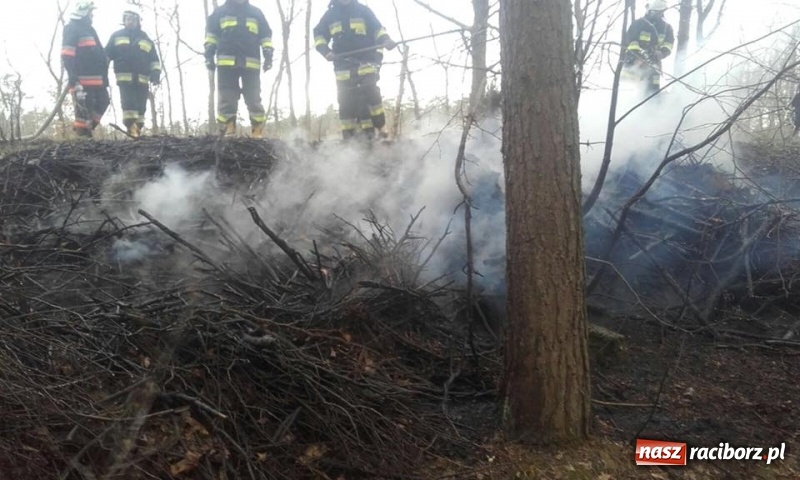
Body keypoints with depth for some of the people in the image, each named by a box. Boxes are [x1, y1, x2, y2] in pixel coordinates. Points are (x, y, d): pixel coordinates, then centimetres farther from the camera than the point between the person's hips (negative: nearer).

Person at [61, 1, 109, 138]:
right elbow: (67, 55, -15)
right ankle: (82, 133, 1)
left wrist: (104, 75, 24)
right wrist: (72, 77, -22)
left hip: (96, 78, 9)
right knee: (83, 107, -6)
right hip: (82, 79, -9)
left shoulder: (89, 29, 22)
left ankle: (87, 126, 18)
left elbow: (97, 53, 27)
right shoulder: (72, 29, -6)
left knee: (103, 101, 12)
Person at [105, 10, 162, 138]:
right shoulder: (116, 36, 14)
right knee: (129, 103, -17)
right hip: (125, 77, -2)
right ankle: (132, 129, -22)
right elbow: (107, 55, 14)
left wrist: (155, 72, 2)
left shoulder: (146, 39, 18)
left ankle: (137, 131, 10)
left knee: (140, 106, 3)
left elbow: (154, 59, 18)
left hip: (142, 79, 3)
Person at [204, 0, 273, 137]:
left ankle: (258, 134, 4)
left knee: (254, 100, -1)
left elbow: (266, 35, 16)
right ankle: (228, 133, 0)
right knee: (227, 100, -2)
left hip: (251, 64, 0)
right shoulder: (220, 12, 14)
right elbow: (211, 33, 13)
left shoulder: (256, 13, 17)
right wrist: (209, 55, 2)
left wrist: (268, 56, 3)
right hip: (226, 63, 0)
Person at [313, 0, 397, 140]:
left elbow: (377, 28, 7)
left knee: (369, 92, -20)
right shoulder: (330, 14, 13)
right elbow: (319, 34, 18)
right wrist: (326, 50, -1)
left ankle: (369, 130, -17)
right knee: (346, 100, -2)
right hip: (343, 65, 2)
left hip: (366, 60, -2)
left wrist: (386, 40, -15)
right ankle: (349, 136, 4)